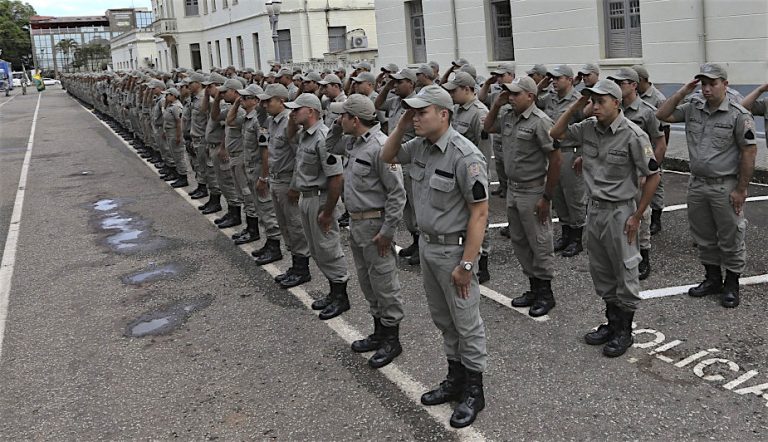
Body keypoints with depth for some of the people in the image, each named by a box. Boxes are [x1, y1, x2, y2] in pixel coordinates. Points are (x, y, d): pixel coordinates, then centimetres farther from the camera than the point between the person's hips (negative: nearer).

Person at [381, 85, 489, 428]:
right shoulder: (419, 146, 2)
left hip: (454, 249, -8)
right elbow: (387, 157, 22)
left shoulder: (464, 156, -22)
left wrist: (466, 264, -23)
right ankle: (455, 378, 35)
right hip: (427, 244, 8)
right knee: (443, 319, 19)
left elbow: (479, 213, -21)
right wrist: (400, 127, 2)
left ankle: (474, 390, 20)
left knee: (466, 322, 6)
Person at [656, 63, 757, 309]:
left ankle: (731, 285, 19)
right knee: (703, 237, 16)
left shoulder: (738, 115, -12)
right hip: (697, 185, 6)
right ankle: (712, 279, 31)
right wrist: (682, 92, -4)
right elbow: (662, 115, 7)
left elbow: (749, 152, -12)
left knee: (730, 239, 5)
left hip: (725, 187, -5)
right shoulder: (693, 108, 4)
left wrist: (741, 189, -13)